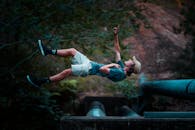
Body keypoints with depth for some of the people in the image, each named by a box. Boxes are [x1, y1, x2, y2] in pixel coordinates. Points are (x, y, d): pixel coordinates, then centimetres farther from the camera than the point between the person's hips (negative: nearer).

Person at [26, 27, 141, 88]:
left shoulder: (120, 73, -20)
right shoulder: (121, 66, 9)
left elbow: (102, 69, -33)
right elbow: (117, 50, 19)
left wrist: (113, 64, -15)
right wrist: (116, 35, 14)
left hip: (90, 69, -10)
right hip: (89, 63, 10)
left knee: (67, 71, -22)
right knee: (72, 51, 9)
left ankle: (42, 81, -17)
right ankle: (48, 52, 17)